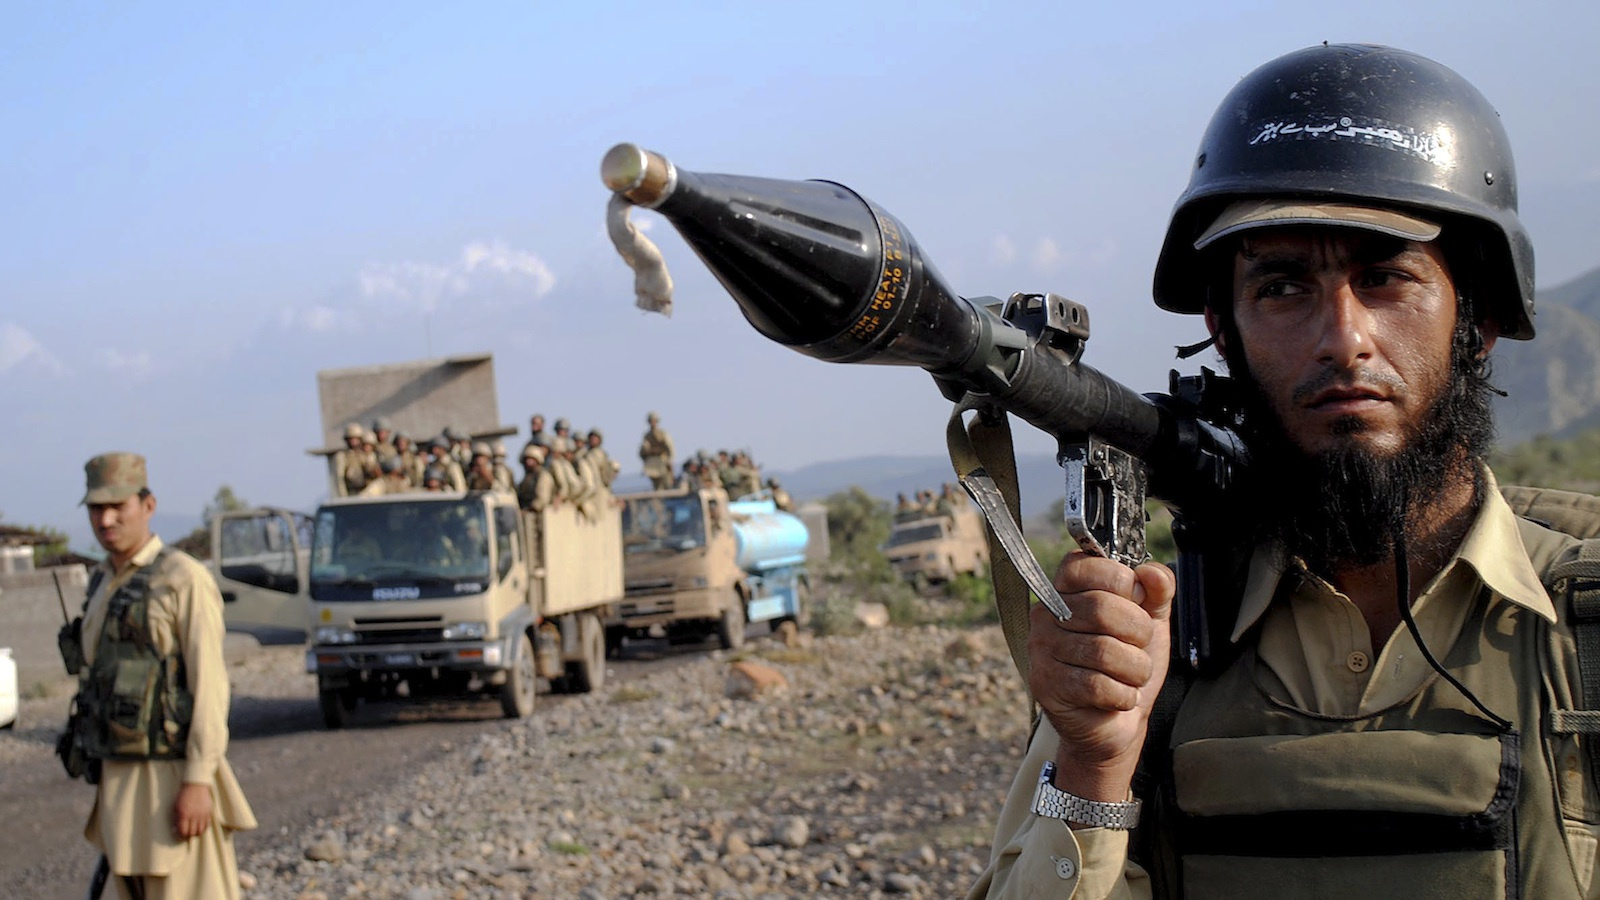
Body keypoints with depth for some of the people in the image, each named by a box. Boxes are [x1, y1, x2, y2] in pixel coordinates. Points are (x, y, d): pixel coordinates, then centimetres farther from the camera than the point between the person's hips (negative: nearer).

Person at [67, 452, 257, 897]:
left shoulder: (184, 579, -11)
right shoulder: (104, 585, 14)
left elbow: (209, 684, -16)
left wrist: (199, 781, -23)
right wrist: (108, 787, 19)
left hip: (171, 782, -8)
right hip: (119, 782, 8)